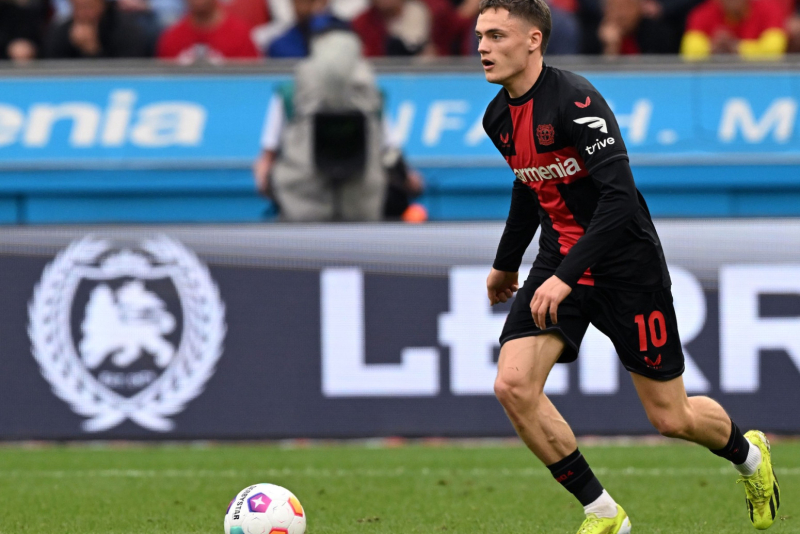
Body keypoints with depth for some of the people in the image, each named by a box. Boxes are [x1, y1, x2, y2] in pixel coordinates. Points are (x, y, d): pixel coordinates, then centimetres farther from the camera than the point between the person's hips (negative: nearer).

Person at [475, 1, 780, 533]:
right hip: (559, 262, 7)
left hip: (625, 265, -7)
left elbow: (620, 195, -29)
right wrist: (506, 263, 31)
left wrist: (567, 277, -33)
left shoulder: (575, 99, -23)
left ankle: (749, 454, 38)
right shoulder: (499, 117, 2)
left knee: (670, 418, 3)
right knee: (513, 385, -15)